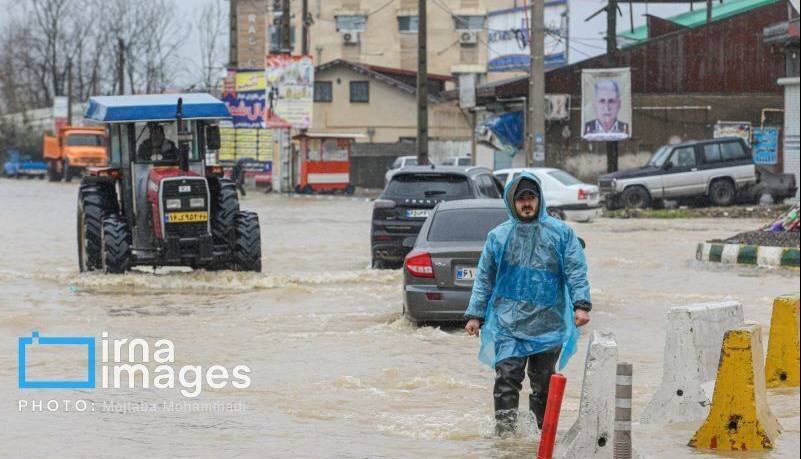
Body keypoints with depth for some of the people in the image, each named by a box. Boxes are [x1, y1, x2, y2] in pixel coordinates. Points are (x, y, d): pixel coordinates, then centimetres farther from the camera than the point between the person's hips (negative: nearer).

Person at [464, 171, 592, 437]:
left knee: (543, 381, 8)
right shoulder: (499, 236, 9)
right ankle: (504, 430, -12)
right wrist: (475, 314, 8)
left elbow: (576, 272, 2)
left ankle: (542, 430, 20)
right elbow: (484, 278, 13)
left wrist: (581, 305, -11)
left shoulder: (561, 233, 5)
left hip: (548, 323, 0)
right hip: (508, 324, 0)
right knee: (507, 378, -12)